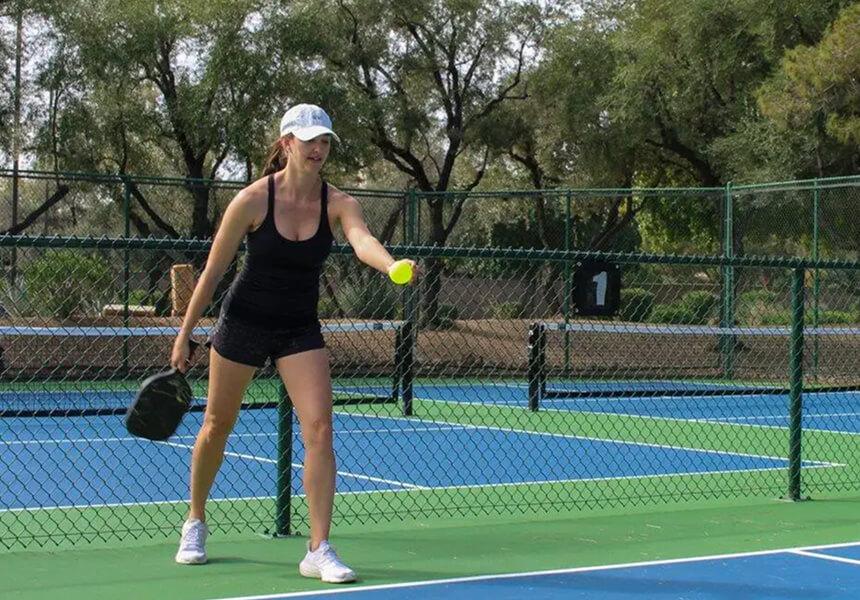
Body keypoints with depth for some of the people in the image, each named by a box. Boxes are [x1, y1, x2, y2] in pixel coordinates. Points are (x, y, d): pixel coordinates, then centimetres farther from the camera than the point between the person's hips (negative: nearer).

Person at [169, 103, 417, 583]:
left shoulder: (338, 203, -10)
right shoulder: (253, 200, -15)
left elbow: (363, 241, -32)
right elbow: (213, 272, -8)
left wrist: (393, 265, -55)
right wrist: (184, 337, -5)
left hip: (301, 329, 1)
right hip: (244, 322, -1)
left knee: (319, 427, -14)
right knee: (217, 426, 12)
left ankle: (319, 550, -8)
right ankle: (196, 522, 37)